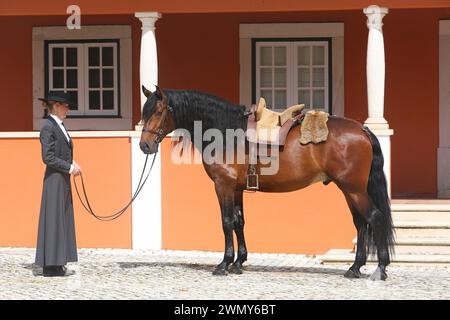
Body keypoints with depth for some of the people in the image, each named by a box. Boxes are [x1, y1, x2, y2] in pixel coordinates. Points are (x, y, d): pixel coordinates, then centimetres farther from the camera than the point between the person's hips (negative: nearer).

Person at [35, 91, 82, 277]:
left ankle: (58, 264, 15)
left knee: (63, 220, 10)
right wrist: (69, 167, -15)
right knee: (53, 219, -6)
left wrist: (72, 164, 3)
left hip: (64, 179, 9)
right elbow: (48, 157, -18)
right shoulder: (48, 127, -14)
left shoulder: (59, 126, 13)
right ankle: (50, 265, -2)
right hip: (54, 179, -9)